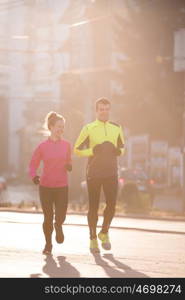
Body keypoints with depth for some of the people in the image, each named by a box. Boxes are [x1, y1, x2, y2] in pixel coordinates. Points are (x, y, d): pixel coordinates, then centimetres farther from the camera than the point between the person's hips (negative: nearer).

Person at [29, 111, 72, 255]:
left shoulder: (66, 145, 3)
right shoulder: (42, 146, -4)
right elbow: (33, 164, 4)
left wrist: (69, 166, -5)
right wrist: (34, 176, -16)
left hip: (62, 186, 1)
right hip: (45, 186, -1)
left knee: (61, 217, -6)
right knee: (48, 218, 1)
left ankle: (58, 226, 32)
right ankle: (48, 244, 23)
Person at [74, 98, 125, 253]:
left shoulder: (116, 128, 9)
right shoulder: (88, 129, 0)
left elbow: (122, 147, 21)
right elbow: (77, 149, 2)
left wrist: (119, 151, -3)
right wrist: (93, 150, -14)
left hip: (111, 173, 2)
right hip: (94, 172, -2)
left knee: (112, 204, -8)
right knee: (93, 206, 2)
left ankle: (104, 233, 15)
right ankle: (93, 238, 15)